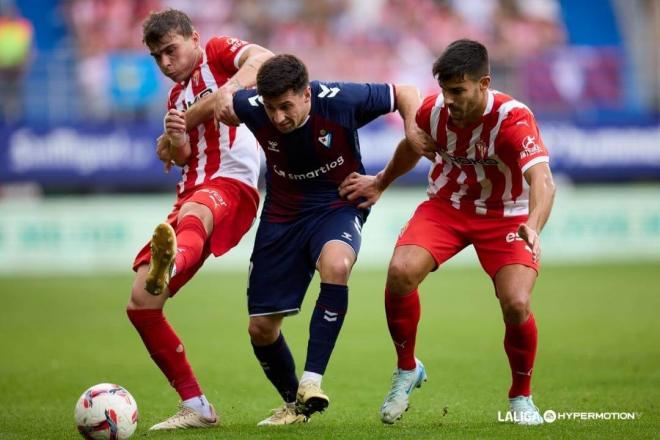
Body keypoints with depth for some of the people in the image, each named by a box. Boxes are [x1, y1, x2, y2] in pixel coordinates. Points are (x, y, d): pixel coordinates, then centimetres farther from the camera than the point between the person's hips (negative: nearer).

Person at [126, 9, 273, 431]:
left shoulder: (217, 53, 7)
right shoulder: (178, 96, 28)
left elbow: (264, 59, -15)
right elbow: (181, 158, 19)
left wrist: (230, 87, -33)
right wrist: (174, 139, -4)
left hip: (232, 183, -9)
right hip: (192, 195, 9)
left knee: (193, 213, -45)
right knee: (141, 305, -1)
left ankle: (170, 265, -83)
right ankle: (196, 407, 4)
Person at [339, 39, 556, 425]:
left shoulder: (514, 119, -29)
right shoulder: (433, 111, -15)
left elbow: (543, 181, -44)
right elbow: (413, 147, 12)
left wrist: (533, 228, -62)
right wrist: (380, 183, 19)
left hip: (505, 216, -3)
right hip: (446, 205, 3)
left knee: (517, 305, -23)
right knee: (401, 271, -24)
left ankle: (522, 397, 7)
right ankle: (407, 370, 1)